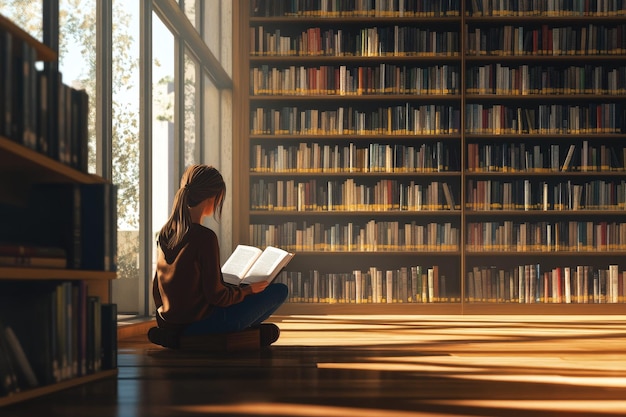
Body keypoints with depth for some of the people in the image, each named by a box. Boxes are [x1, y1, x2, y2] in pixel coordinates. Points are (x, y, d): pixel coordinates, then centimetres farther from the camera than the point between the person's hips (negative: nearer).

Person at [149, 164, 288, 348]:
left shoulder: (166, 232, 2)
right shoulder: (204, 237, -21)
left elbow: (157, 289, 11)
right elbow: (216, 295, -18)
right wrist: (248, 290, 0)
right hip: (198, 324, -8)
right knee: (279, 290, 0)